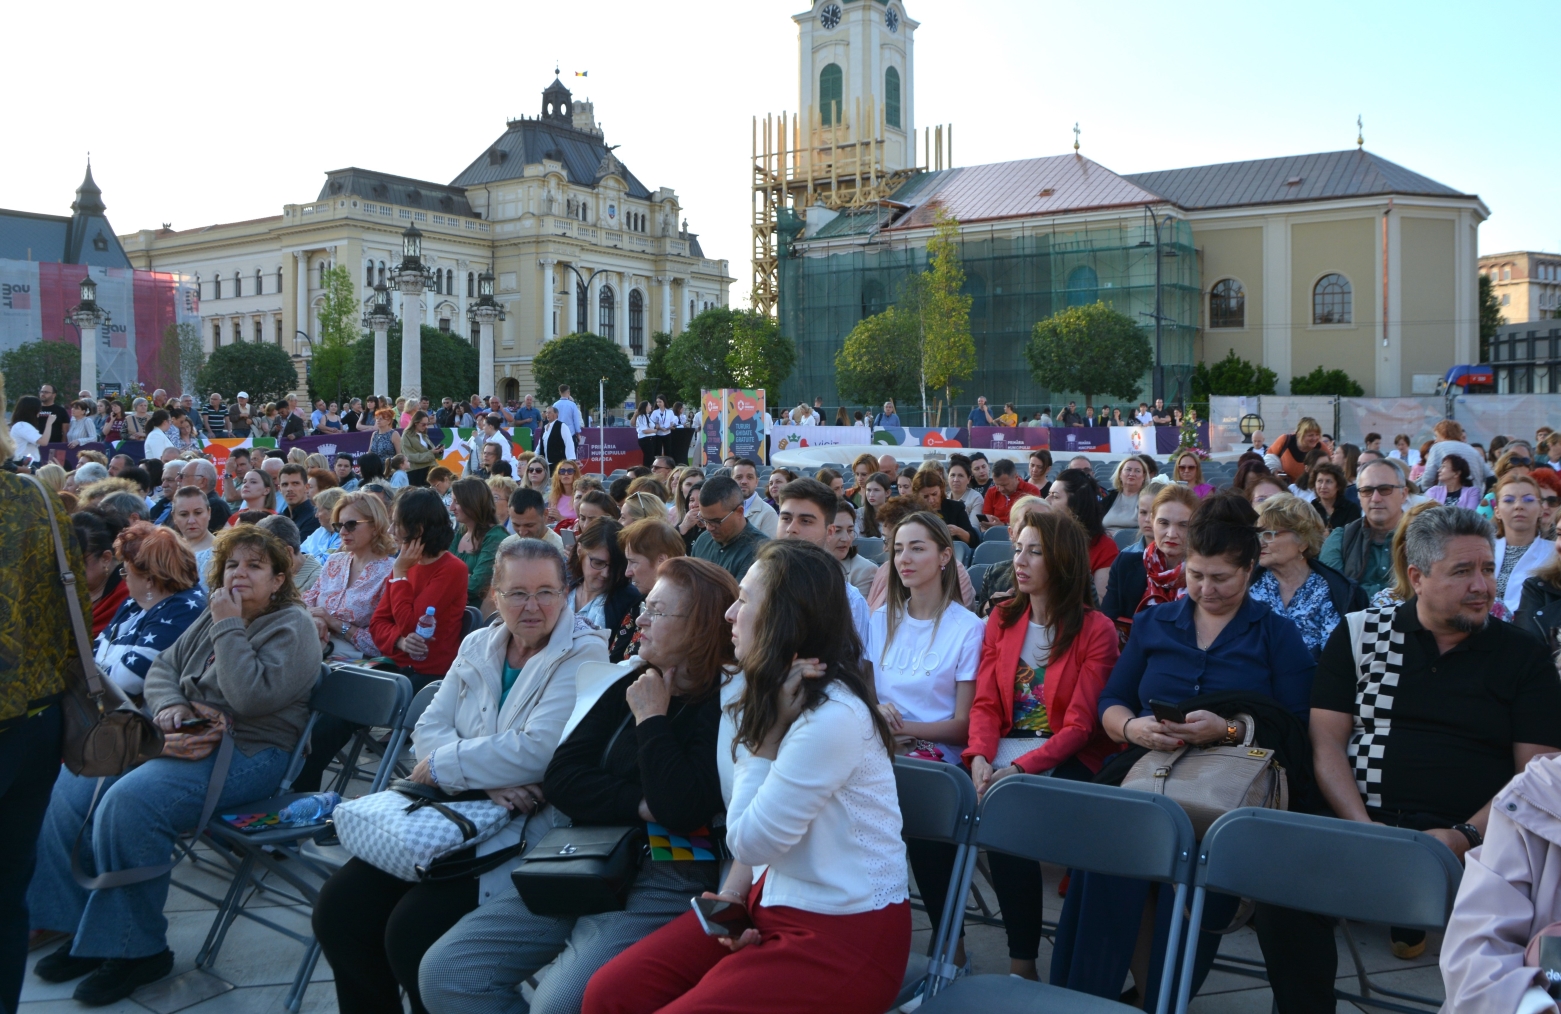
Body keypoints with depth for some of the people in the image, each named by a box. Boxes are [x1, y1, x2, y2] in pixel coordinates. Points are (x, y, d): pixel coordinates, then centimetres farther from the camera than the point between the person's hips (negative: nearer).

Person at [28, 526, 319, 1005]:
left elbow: (251, 697, -22)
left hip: (247, 755, -9)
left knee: (130, 802, -30)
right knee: (72, 784, -6)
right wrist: (170, 705, -7)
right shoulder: (211, 619, 16)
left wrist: (228, 628, -16)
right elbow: (162, 668, 16)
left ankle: (138, 950, -14)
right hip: (185, 738, 9)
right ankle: (82, 926, 5)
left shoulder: (292, 628, -8)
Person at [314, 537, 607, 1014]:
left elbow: (537, 750, -21)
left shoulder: (583, 656, -10)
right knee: (340, 907, -4)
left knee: (413, 929, -21)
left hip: (530, 827, -7)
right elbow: (429, 728, 4)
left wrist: (442, 765, -10)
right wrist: (483, 777, -15)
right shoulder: (478, 645, 11)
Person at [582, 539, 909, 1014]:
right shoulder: (780, 696, 6)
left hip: (846, 933, -8)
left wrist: (769, 727, -17)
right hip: (775, 903, 9)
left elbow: (751, 841, -17)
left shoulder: (834, 717, -24)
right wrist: (733, 892, -1)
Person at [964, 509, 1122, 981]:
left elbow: (1078, 726, -10)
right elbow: (985, 704, 5)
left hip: (1066, 759, -4)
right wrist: (979, 757, -15)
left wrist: (1020, 768, -23)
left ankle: (1023, 963, -12)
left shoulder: (1095, 630, -3)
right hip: (1004, 750, 4)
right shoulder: (1001, 620, 12)